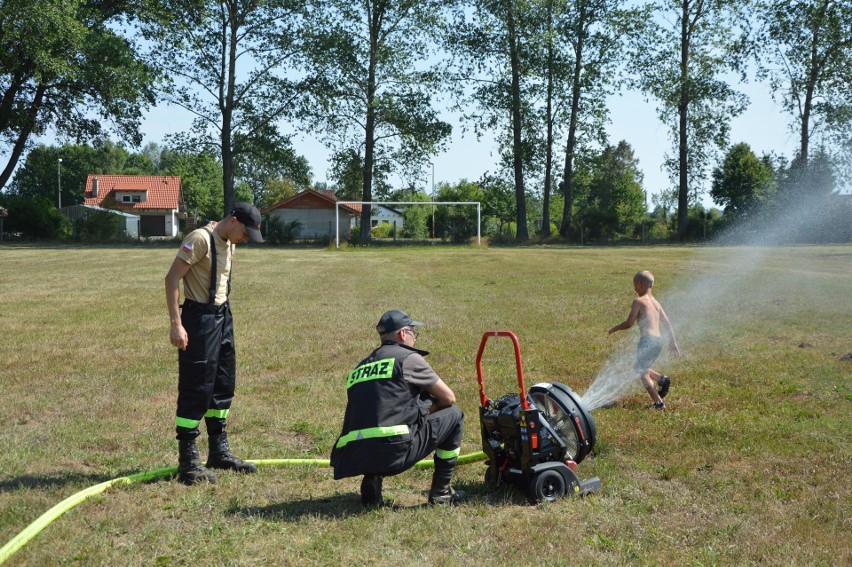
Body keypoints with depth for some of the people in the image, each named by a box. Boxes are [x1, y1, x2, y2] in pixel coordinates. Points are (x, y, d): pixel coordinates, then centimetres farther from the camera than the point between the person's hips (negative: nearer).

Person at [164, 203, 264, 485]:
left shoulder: (228, 243, 10)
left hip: (222, 316, 9)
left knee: (223, 386, 15)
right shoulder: (200, 239, -17)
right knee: (196, 390, -6)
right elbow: (172, 279, -20)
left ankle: (219, 452, 28)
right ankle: (187, 461, 3)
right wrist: (176, 324, -24)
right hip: (199, 318, -9)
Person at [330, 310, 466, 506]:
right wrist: (430, 408, 32)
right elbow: (449, 398, 12)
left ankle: (371, 480, 13)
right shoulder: (408, 358, 5)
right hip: (395, 452, -6)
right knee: (453, 415, 13)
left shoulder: (359, 369, 24)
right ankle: (441, 492, 17)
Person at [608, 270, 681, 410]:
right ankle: (662, 379, 2)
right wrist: (673, 342, 25)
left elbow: (629, 323, -10)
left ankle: (659, 402, -9)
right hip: (658, 340, 8)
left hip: (648, 340, -8)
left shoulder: (639, 301, -5)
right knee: (641, 368, 24)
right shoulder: (656, 302, 17)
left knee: (642, 373, 0)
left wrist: (614, 329, 6)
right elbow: (667, 323, 18)